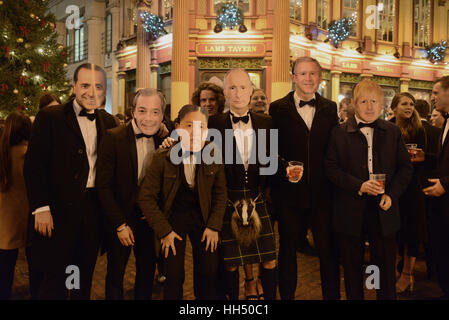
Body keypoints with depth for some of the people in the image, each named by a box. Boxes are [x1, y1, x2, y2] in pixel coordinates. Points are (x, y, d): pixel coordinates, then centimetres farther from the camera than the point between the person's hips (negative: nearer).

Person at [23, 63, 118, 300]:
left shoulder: (108, 122, 8)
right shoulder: (49, 117, -5)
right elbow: (34, 165, -9)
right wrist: (41, 208, -14)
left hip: (94, 209, 4)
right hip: (60, 210, -4)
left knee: (85, 279, 17)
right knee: (55, 280, 7)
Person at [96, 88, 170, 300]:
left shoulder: (164, 140, -2)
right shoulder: (113, 137, -14)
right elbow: (103, 186, -13)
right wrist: (120, 225, -14)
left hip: (150, 217, 3)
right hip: (120, 219, -3)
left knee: (147, 272, 17)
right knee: (115, 274, 12)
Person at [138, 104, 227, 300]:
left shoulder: (213, 156, -8)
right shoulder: (162, 158, -14)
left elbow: (220, 193, 3)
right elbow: (146, 197, -10)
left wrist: (214, 226, -4)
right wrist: (164, 231, -12)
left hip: (202, 216, 2)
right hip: (173, 216, -1)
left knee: (209, 272, 1)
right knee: (173, 275, -2)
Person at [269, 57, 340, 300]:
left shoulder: (329, 109, 7)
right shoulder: (278, 109, 0)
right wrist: (282, 166, -19)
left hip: (322, 191, 2)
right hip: (290, 191, -1)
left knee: (328, 250, 11)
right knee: (287, 248, 13)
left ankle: (331, 295, 30)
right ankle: (287, 294, 31)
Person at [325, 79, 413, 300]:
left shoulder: (393, 132, 7)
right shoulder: (339, 133, -1)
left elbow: (405, 167, 7)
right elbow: (331, 168, -6)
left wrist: (391, 194, -7)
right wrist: (359, 186, -18)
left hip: (383, 210, 2)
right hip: (351, 211, -1)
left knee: (385, 266, 12)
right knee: (352, 267, 12)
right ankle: (354, 297, 31)